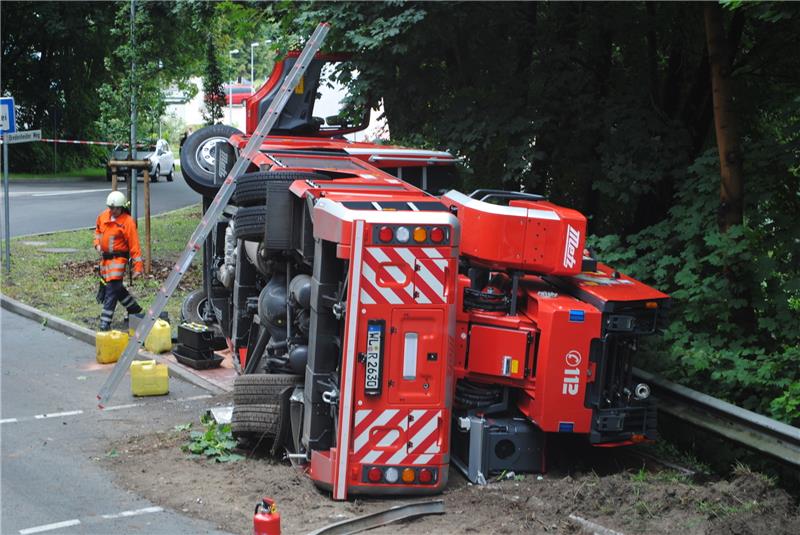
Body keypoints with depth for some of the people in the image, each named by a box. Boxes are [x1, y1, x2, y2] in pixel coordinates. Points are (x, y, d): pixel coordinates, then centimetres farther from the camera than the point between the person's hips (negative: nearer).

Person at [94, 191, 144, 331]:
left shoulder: (128, 222, -13)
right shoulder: (103, 216, 7)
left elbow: (134, 246, -13)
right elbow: (98, 231, 26)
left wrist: (138, 268, -16)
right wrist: (97, 244, 5)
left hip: (118, 258, -8)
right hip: (105, 257, 8)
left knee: (112, 289, -12)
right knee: (117, 287, 17)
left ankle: (105, 321, -11)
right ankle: (134, 308, 35)